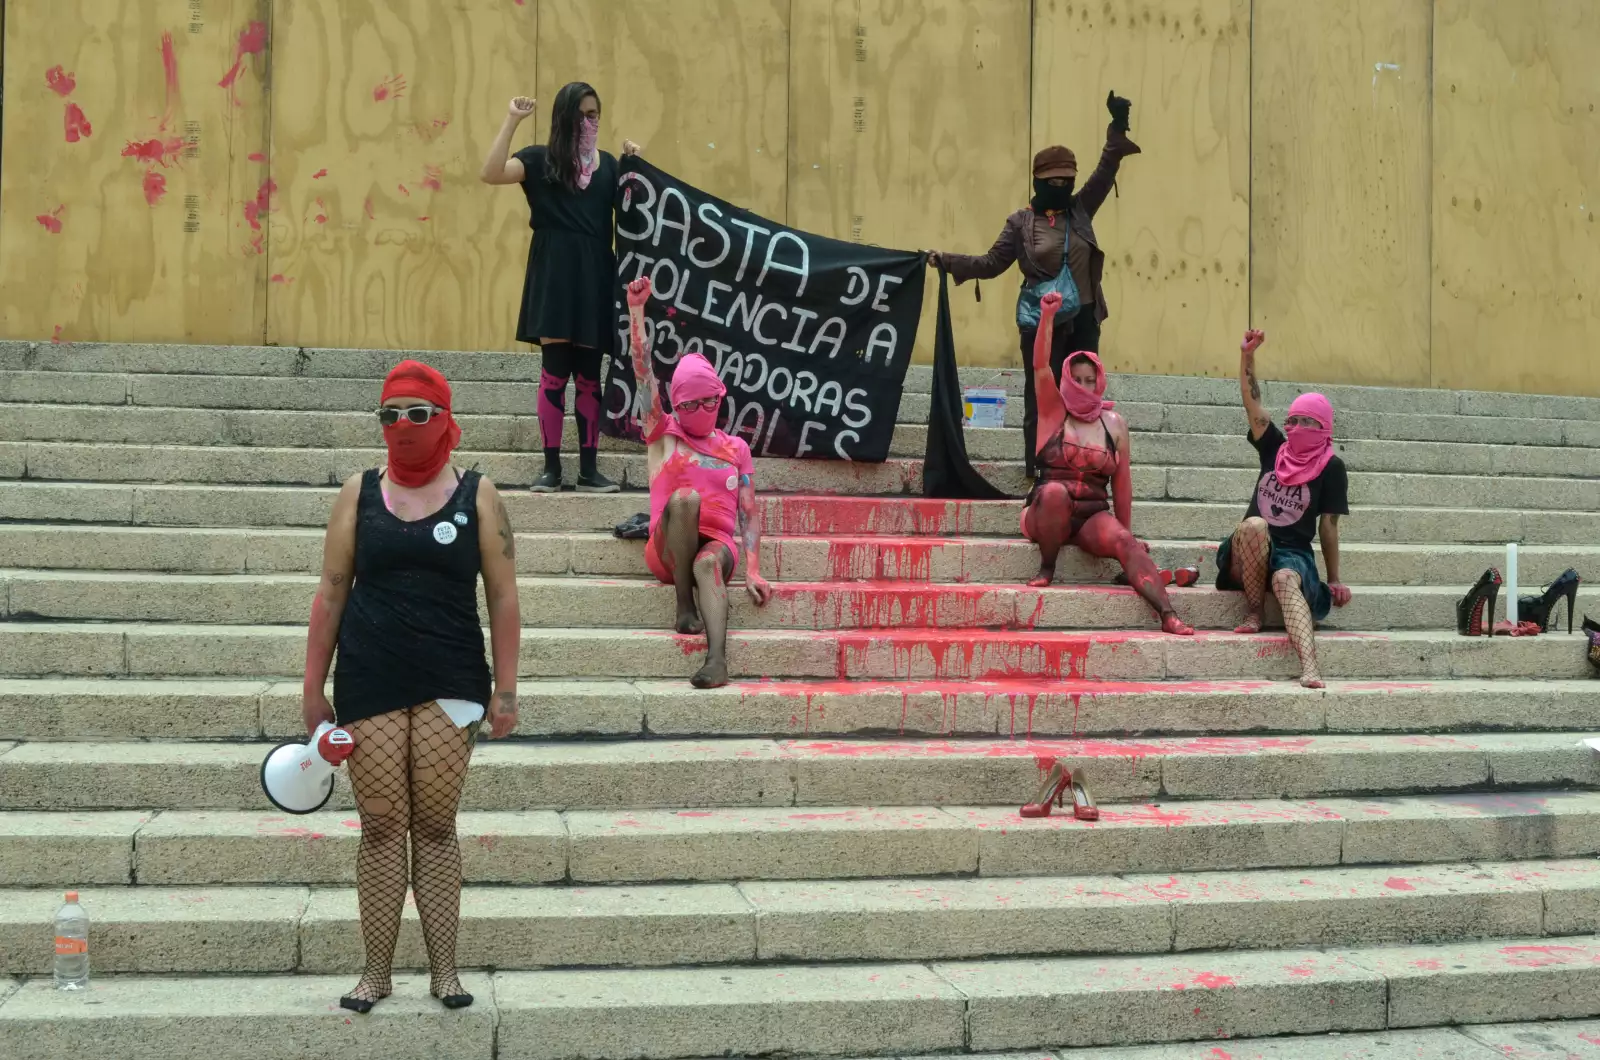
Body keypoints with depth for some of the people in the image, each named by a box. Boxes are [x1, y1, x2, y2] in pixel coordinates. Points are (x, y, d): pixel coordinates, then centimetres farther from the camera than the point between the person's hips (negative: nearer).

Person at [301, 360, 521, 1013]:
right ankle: (376, 972, 11)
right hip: (370, 684, 1)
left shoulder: (477, 495, 3)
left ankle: (445, 971, 10)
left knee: (435, 824, 2)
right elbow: (331, 594, 8)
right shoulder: (360, 494, 7)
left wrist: (506, 689, -3)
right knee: (381, 825, 2)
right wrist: (313, 687, 5)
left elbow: (502, 598, 2)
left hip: (450, 683, -1)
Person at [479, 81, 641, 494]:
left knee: (589, 375, 6)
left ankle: (589, 469, 11)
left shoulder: (608, 163, 14)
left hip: (595, 276, 3)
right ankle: (551, 467, 4)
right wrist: (512, 121, -13)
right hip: (554, 275, -3)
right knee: (554, 372, -3)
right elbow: (490, 174, -13)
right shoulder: (541, 160, 2)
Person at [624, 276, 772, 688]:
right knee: (684, 497, -32)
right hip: (669, 550, 0)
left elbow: (749, 515, 9)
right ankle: (684, 605, -25)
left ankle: (717, 660, -57)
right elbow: (644, 372, 0)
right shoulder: (664, 435, 12)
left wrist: (752, 571, -6)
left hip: (718, 544, 1)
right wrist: (636, 310, -10)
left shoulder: (736, 449, 15)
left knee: (708, 564, -37)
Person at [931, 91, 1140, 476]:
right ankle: (1038, 468, 7)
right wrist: (948, 260, -9)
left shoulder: (1080, 209, 7)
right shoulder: (1021, 222, -1)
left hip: (1083, 318, 3)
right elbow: (992, 263, 0)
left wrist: (1118, 127, -7)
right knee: (1041, 395, 2)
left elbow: (1106, 172, 3)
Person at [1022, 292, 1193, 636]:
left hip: (1093, 516, 2)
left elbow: (1122, 482, 10)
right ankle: (1046, 568, -17)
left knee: (1125, 543, -29)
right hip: (1047, 515, -2)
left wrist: (1126, 530, 11)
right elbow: (1040, 366, -11)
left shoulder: (1115, 424, 8)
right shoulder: (1054, 412, 4)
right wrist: (1048, 316, -21)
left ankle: (1168, 614, -42)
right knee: (1055, 491, -36)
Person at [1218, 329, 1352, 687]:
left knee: (1286, 580, -38)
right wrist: (1247, 354, -12)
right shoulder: (1275, 450, 9)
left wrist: (1334, 580, 0)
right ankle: (1253, 612, -19)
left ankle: (1310, 669, -60)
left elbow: (1328, 525, 1)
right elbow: (1251, 400, 1)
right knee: (1253, 524, -34)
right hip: (1248, 551, 2)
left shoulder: (1331, 467, 1)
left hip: (1294, 552, -2)